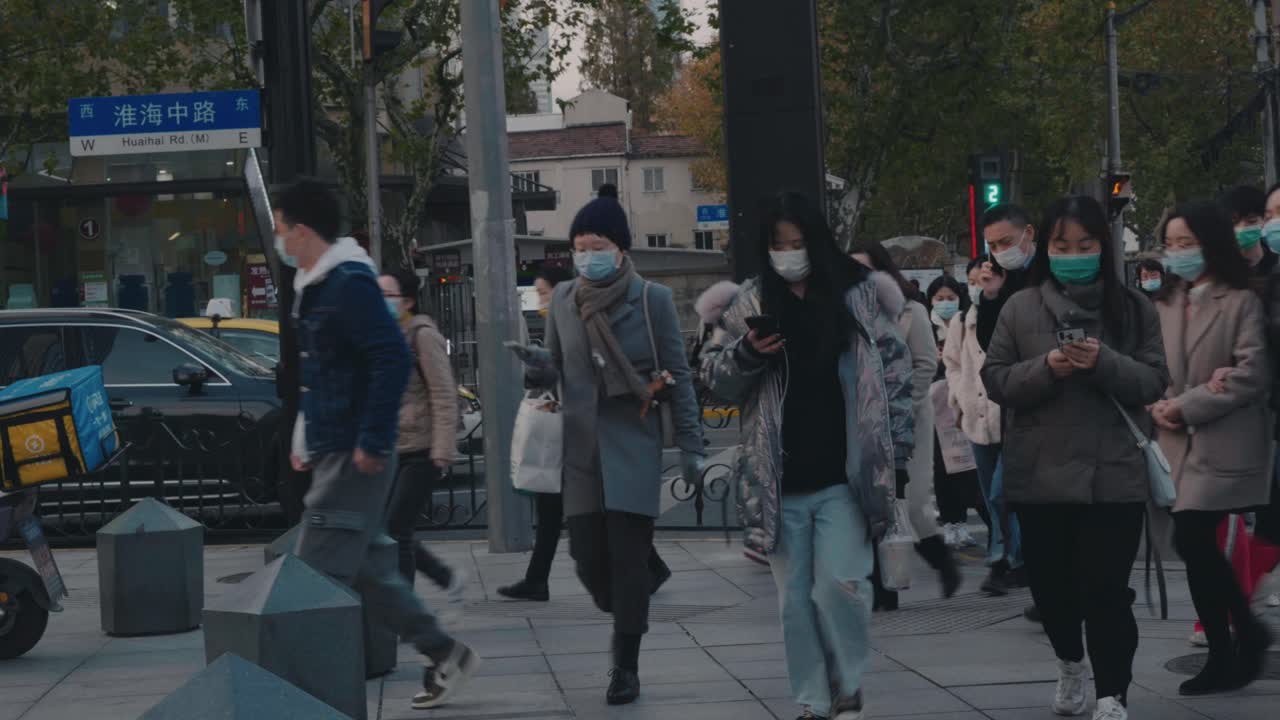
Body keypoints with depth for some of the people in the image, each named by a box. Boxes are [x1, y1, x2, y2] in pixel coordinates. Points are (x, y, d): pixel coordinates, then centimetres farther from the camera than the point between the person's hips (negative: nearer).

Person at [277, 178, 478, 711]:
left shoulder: (350, 285, -16)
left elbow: (391, 359, -24)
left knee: (318, 572, -9)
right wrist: (307, 439, 22)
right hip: (334, 451, 10)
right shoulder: (316, 286, 15)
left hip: (354, 456, -10)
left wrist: (372, 442, -23)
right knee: (359, 568, 13)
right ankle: (443, 655, 20)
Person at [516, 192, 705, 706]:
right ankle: (625, 621, 30)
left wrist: (690, 445, -3)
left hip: (633, 446, -3)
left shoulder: (652, 299, -3)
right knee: (587, 554, -1)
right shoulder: (563, 300, 6)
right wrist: (538, 369, -10)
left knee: (629, 554, -6)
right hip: (581, 447, 3)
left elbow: (677, 375, 0)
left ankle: (626, 665, 1)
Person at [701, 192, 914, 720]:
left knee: (841, 585, -11)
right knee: (796, 600, 6)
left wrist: (896, 455, -1)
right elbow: (714, 377, 8)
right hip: (779, 482, 2)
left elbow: (894, 375, 3)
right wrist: (745, 353, -13)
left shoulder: (860, 295, 1)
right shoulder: (750, 303, 5)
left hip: (845, 477, -2)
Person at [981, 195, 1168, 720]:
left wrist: (1104, 362, -18)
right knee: (1050, 582, 12)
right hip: (1042, 473, 2)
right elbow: (994, 380, 2)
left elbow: (1154, 381, -1)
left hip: (1113, 474, -2)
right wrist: (1045, 367, -16)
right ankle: (1070, 665, 39)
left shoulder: (1132, 308, 3)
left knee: (1106, 589, -5)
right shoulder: (1021, 308, 3)